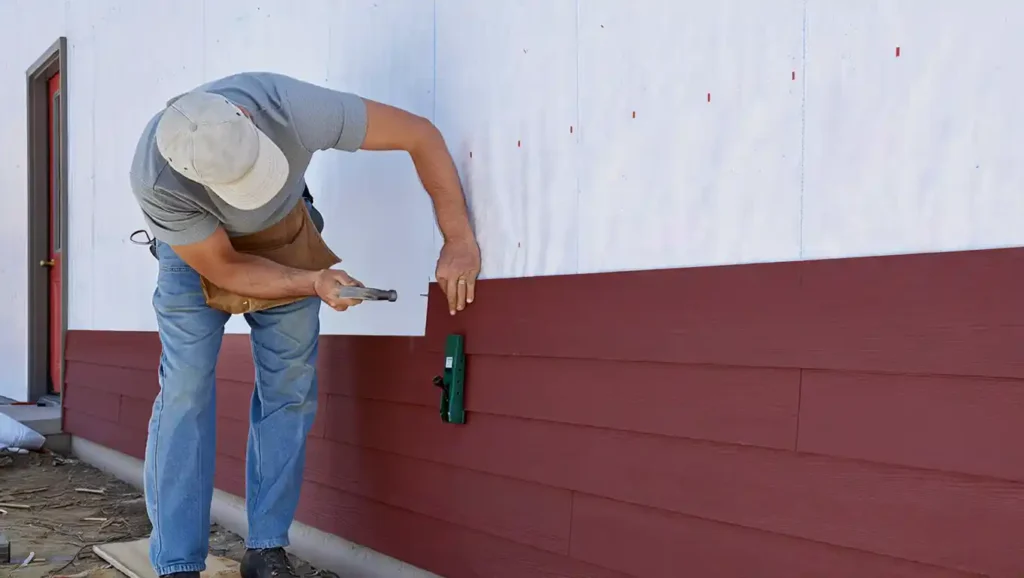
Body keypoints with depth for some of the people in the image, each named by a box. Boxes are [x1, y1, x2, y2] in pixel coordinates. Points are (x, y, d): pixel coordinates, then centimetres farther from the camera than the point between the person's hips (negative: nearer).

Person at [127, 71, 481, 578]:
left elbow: (421, 135, -29)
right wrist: (313, 283, -36)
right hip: (197, 251, -1)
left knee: (289, 393, -4)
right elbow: (224, 269, -22)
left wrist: (459, 241, -31)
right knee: (185, 393, -14)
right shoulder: (154, 180, -37)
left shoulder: (292, 106, -39)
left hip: (284, 240, 2)